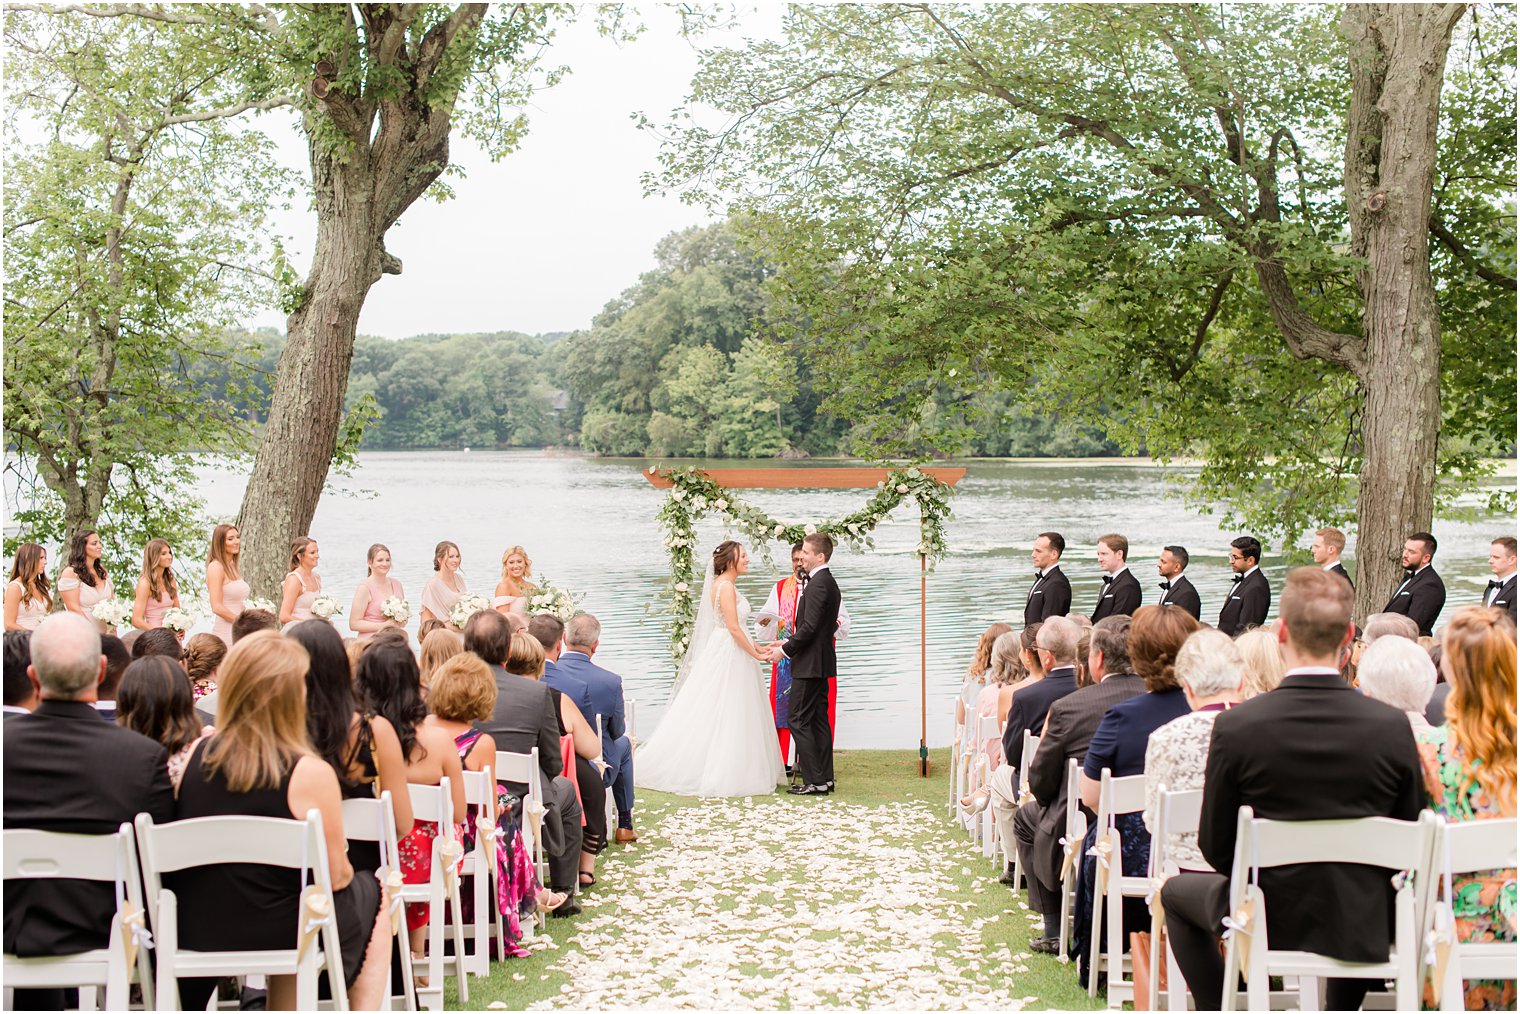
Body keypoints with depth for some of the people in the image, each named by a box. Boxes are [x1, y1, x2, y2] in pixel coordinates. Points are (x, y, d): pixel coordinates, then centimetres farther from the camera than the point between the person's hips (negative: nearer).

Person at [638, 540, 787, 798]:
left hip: (730, 654, 10)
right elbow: (733, 628, -20)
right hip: (728, 657, -10)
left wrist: (756, 647, 13)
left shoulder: (726, 585, 14)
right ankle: (717, 776, 0)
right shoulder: (725, 586, -16)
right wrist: (755, 654, -13)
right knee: (724, 716, -5)